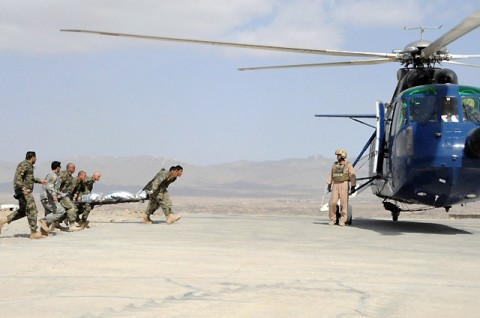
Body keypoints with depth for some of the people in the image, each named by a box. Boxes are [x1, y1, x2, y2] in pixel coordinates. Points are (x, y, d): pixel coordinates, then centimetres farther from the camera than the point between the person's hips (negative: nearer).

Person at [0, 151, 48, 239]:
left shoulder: (28, 166, 18)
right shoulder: (24, 165, -13)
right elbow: (17, 176, -24)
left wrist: (39, 180, 32)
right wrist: (23, 188, -31)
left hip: (25, 191, 11)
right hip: (25, 192, -11)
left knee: (22, 211, 16)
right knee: (32, 211, -6)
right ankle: (33, 233, -2)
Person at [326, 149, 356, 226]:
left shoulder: (348, 165, 0)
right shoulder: (335, 164, 13)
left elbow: (352, 176, -4)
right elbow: (330, 175, 15)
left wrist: (353, 186, -12)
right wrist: (329, 184, 8)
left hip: (344, 184, -3)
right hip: (335, 185, 3)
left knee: (344, 203, -4)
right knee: (332, 202, -6)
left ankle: (342, 220, 2)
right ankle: (332, 219, 6)